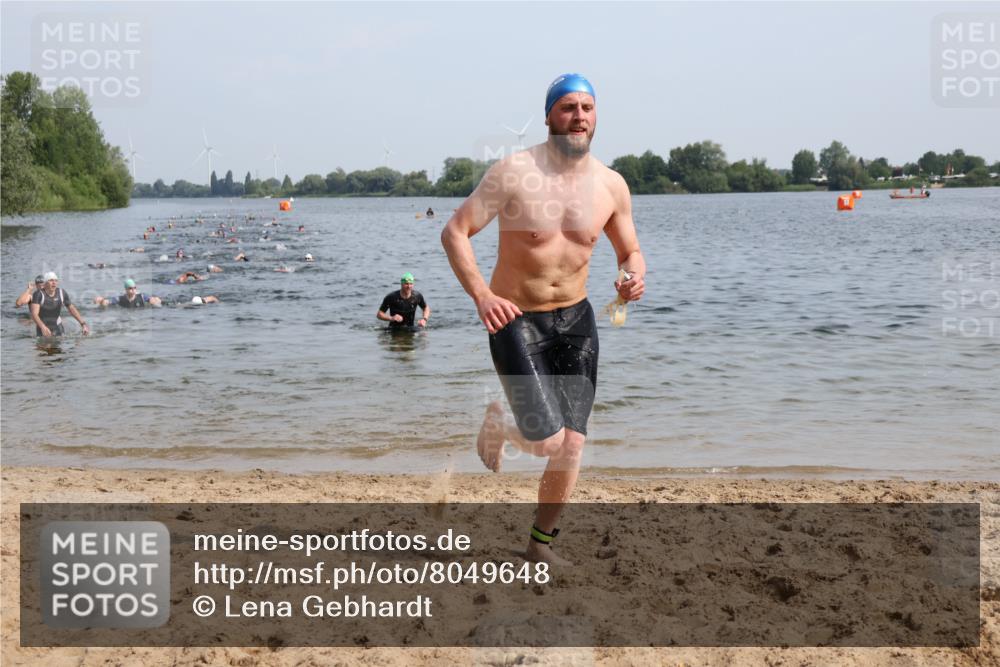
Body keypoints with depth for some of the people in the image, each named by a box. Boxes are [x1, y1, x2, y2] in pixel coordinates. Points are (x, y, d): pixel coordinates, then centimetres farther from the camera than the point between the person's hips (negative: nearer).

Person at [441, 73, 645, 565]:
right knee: (547, 441, -14)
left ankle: (540, 543, 23)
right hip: (516, 321, -4)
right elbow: (454, 232, -11)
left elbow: (630, 251, 13)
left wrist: (634, 277, -12)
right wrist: (482, 295, -24)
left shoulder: (611, 185, 0)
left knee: (572, 444, 1)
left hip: (576, 320, 4)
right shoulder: (514, 173, -13)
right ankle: (497, 422, 22)